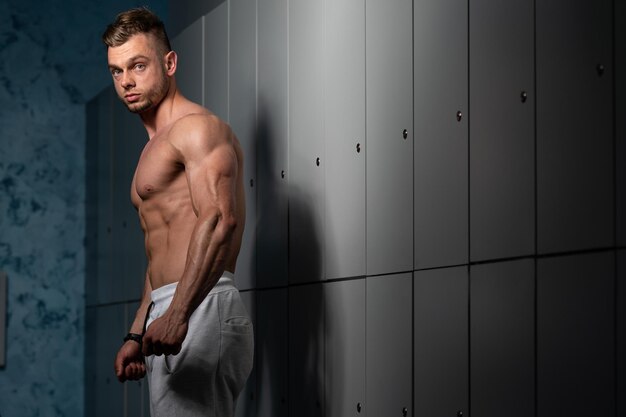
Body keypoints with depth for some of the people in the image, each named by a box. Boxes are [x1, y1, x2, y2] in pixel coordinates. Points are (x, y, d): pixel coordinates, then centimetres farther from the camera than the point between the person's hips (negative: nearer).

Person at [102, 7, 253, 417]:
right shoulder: (156, 149, 26)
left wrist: (177, 314, -32)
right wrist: (136, 335, 24)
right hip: (168, 317, 10)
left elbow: (219, 218, -22)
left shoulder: (198, 127, -6)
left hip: (202, 310, -10)